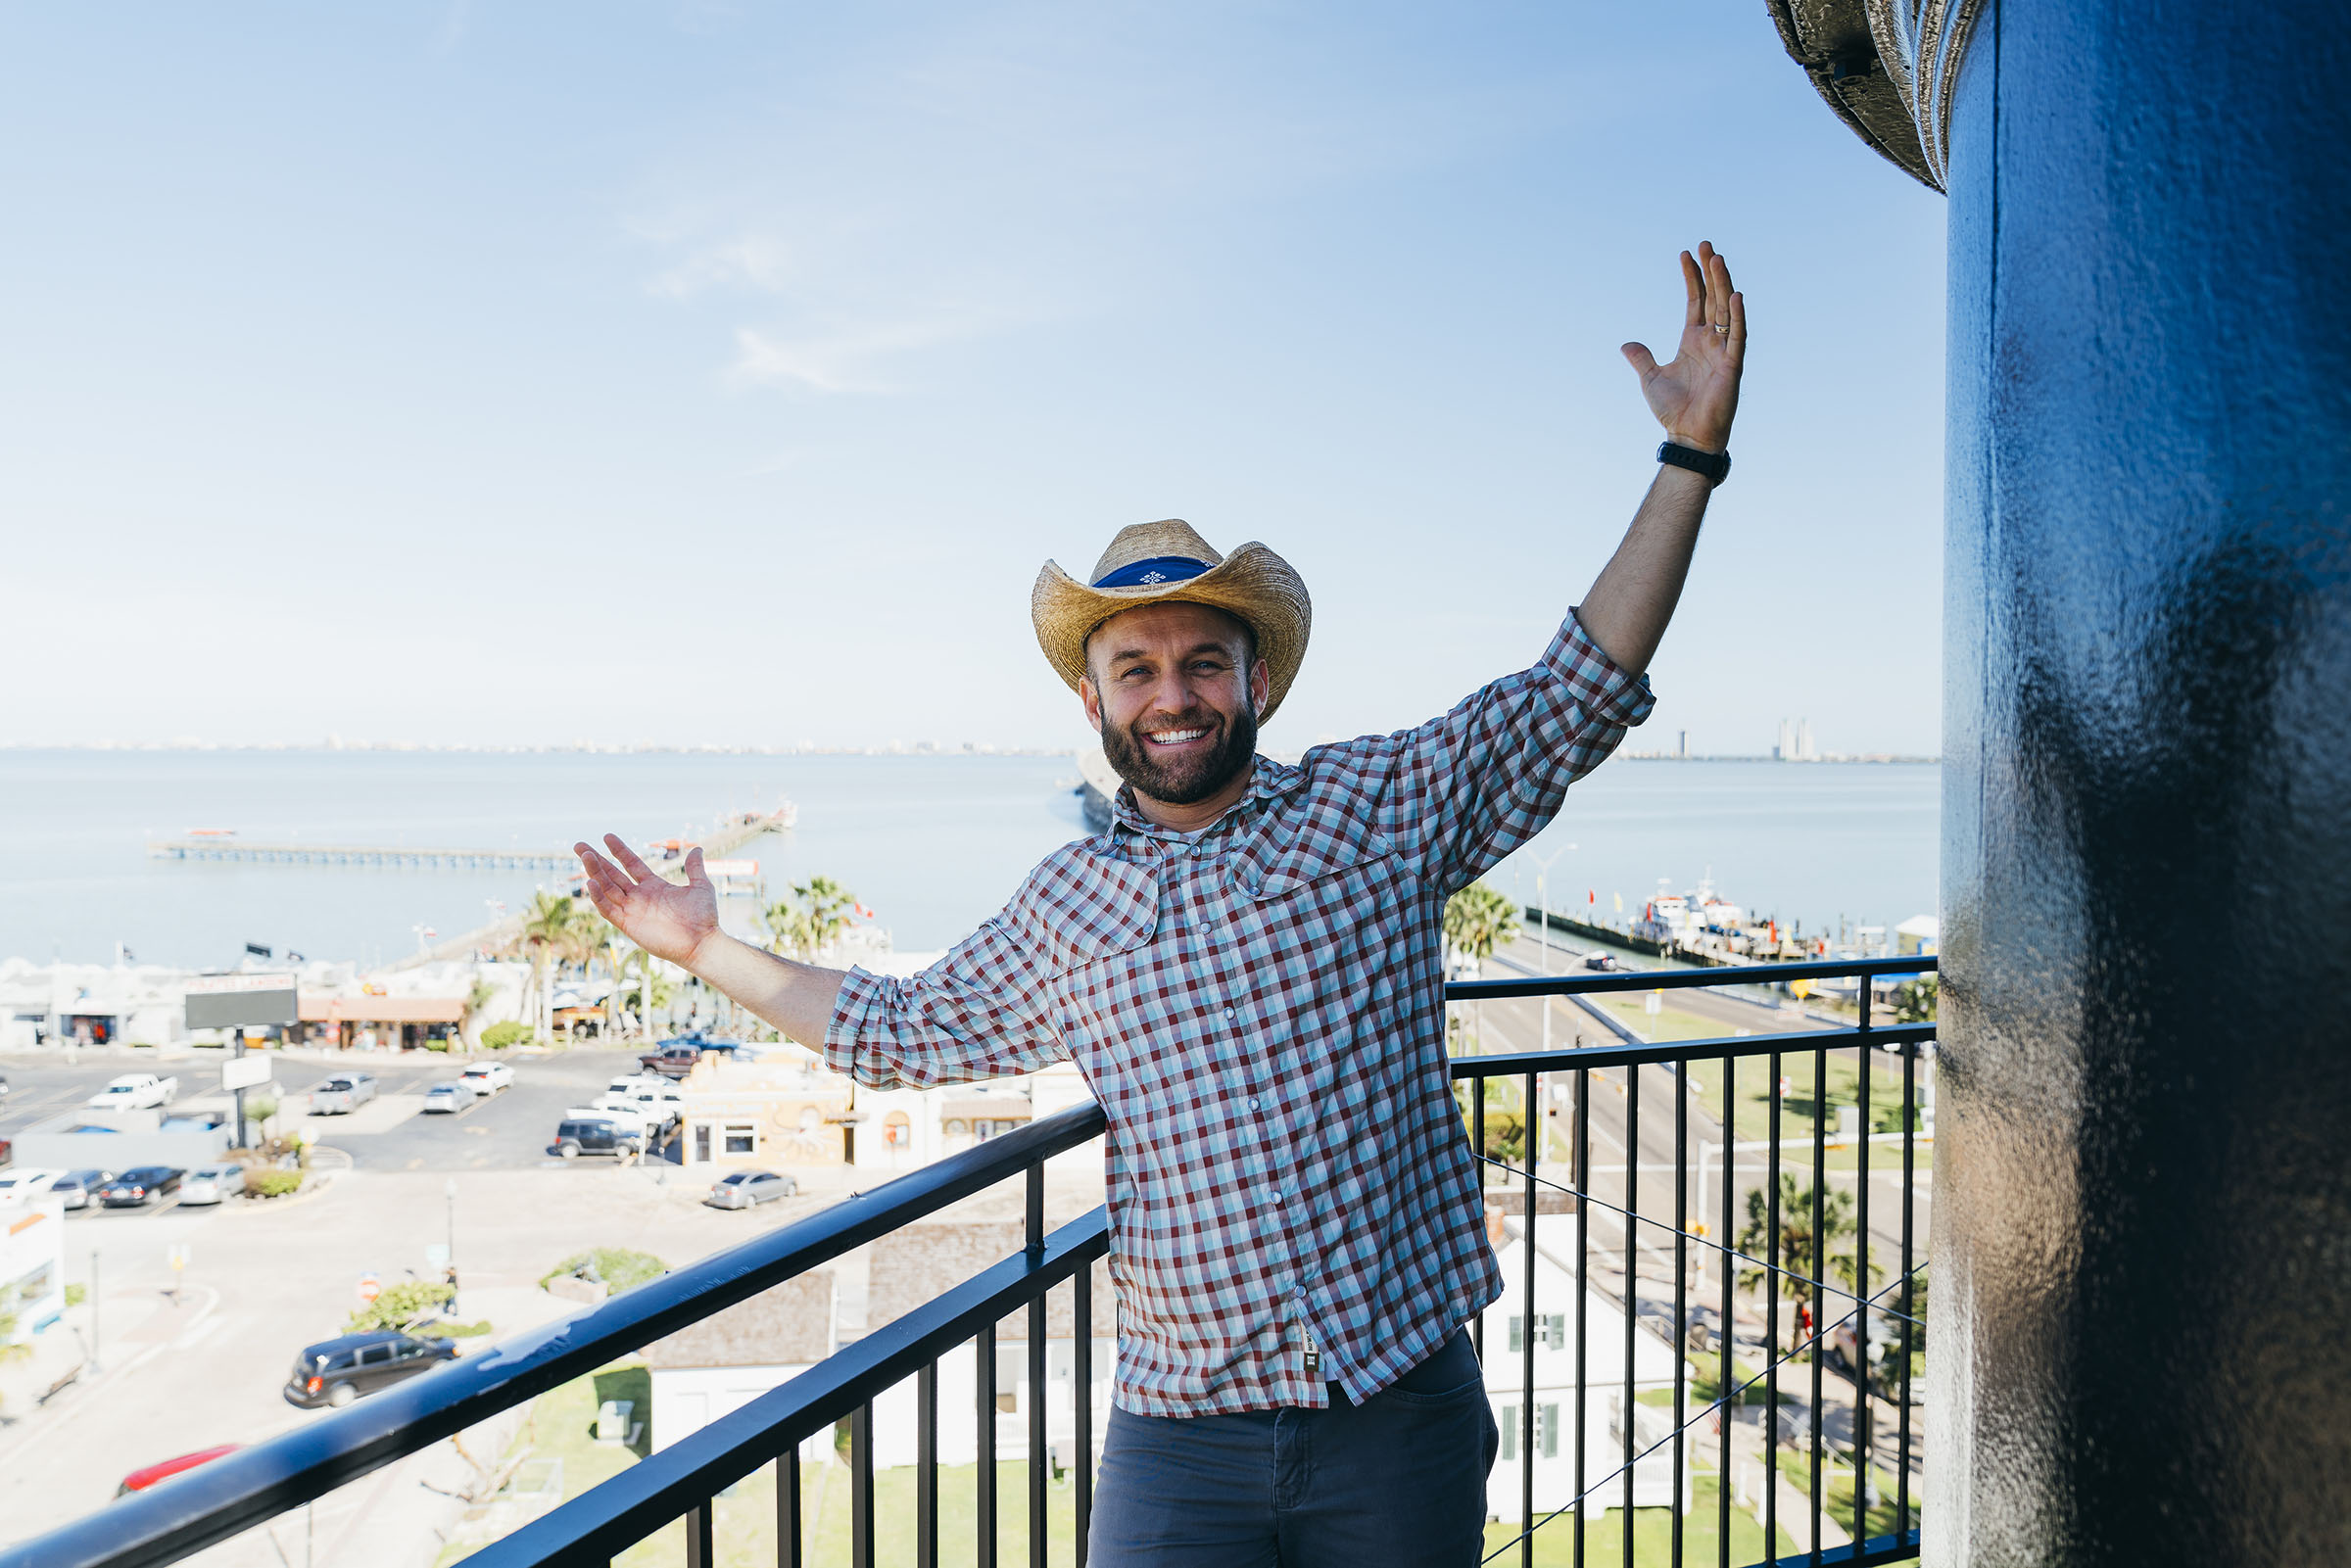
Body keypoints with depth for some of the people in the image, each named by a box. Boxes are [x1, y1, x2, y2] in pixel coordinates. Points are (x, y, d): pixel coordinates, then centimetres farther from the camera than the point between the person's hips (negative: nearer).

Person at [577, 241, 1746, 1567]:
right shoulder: (1065, 906, 7)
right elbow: (904, 1030, 21)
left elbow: (1581, 690, -3)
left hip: (1404, 1413, -1)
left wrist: (1694, 448, -8)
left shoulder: (1380, 803, -1)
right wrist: (707, 948, 22)